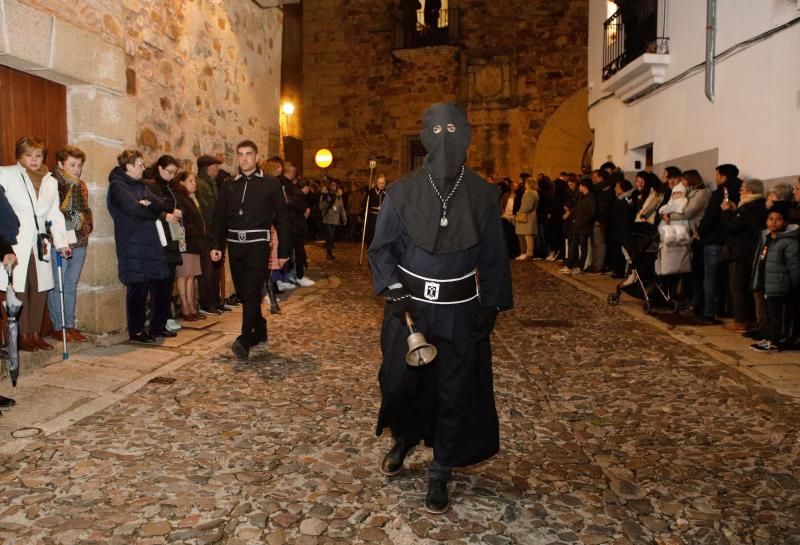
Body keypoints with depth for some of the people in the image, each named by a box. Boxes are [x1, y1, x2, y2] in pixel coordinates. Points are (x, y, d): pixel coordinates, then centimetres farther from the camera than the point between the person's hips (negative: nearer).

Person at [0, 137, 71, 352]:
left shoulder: (51, 182, 15)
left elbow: (55, 215, 16)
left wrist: (61, 242, 6)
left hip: (40, 244, 4)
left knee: (40, 289, 5)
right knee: (19, 290, -3)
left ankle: (35, 334, 17)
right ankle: (23, 336, 8)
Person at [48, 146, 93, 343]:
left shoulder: (81, 186, 15)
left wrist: (86, 225, 6)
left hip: (79, 242, 6)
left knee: (71, 285, 11)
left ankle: (70, 325, 16)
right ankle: (58, 327, 7)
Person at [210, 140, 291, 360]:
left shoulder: (270, 183, 0)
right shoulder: (229, 186, 11)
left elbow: (282, 217, 0)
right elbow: (219, 217, 12)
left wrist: (283, 250, -3)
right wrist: (217, 245, 2)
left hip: (258, 243, -4)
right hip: (235, 244, 5)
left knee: (251, 292, -13)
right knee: (243, 292, 10)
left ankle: (245, 339, -14)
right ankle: (260, 330, 28)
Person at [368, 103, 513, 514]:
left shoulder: (482, 195, -2)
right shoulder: (402, 192, -5)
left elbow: (494, 256, 4)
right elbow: (382, 248, 1)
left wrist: (492, 306, 2)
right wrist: (396, 292, -12)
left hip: (460, 313, 1)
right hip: (410, 306, 0)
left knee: (454, 392, 6)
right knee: (399, 382, 7)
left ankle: (440, 475, 24)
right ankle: (403, 439, 40)